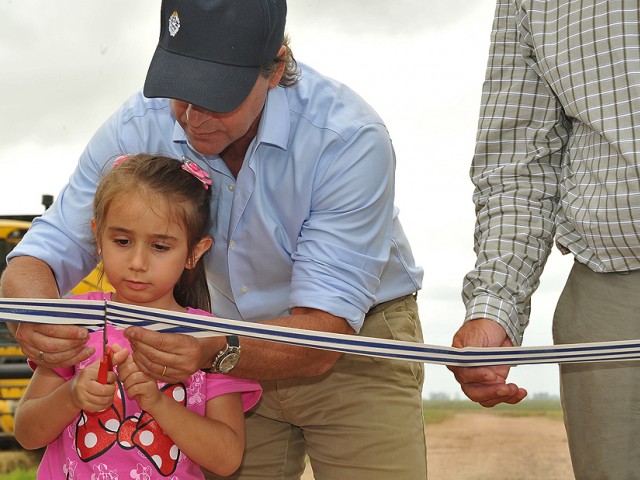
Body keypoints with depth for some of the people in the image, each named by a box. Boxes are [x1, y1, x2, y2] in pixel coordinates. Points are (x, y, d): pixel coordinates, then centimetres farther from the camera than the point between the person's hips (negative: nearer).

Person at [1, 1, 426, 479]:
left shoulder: (350, 139, -31)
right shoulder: (139, 126, -19)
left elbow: (325, 331, -33)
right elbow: (40, 256, -16)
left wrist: (216, 353, -51)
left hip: (354, 351, -2)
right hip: (242, 353, 3)